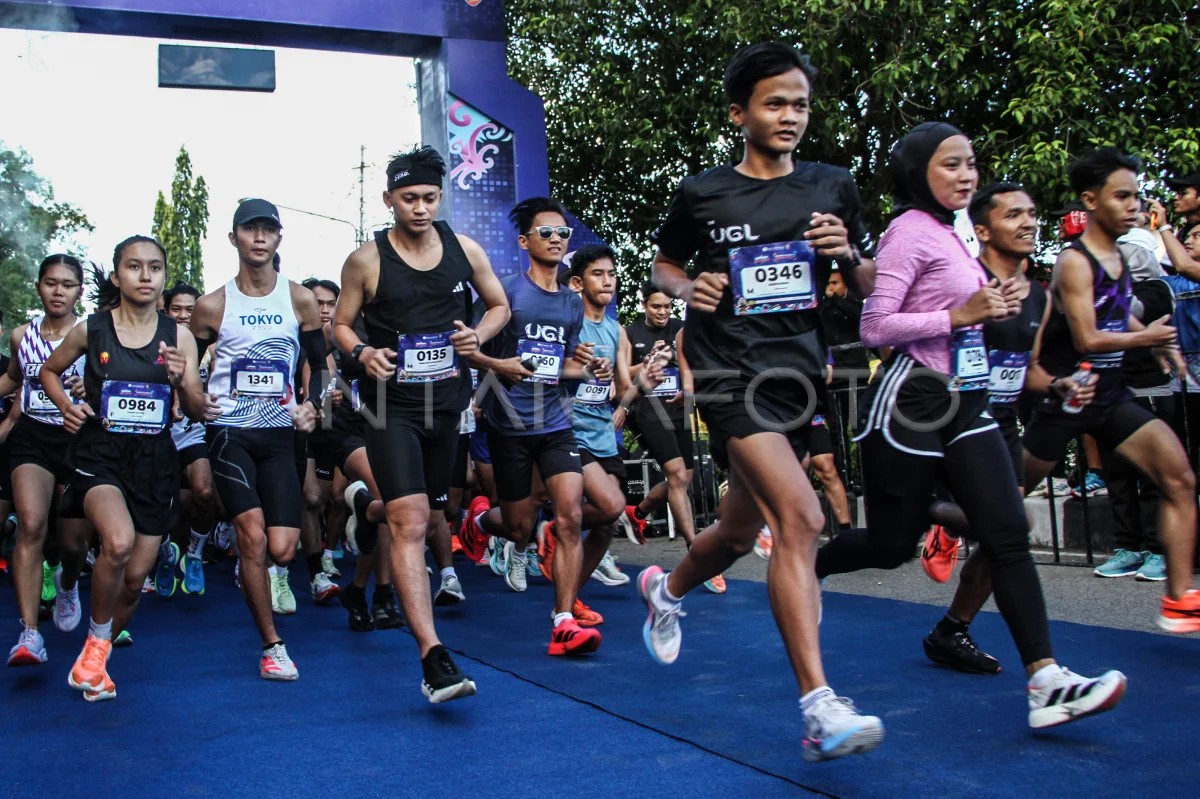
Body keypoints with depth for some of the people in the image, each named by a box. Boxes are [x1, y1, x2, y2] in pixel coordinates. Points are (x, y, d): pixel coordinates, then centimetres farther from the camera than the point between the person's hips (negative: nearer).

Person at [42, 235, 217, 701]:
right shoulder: (91, 330, -2)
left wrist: (182, 382, -20)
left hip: (154, 458, 2)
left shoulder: (179, 337, 0)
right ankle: (96, 638, -2)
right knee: (118, 541, -30)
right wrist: (66, 407, -1)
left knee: (135, 578, 5)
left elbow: (198, 411, 0)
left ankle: (93, 661, 34)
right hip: (100, 453, -2)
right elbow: (49, 371, 17)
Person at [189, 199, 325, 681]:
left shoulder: (300, 300, 3)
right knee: (253, 534, -16)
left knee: (282, 550, -4)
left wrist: (311, 405, -5)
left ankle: (255, 573, 34)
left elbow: (318, 363, 12)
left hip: (280, 434, 2)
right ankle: (272, 646, -2)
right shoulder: (213, 306, 0)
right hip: (229, 432, -1)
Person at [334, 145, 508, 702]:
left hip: (446, 403, 4)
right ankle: (434, 660, -20)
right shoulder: (366, 261, -6)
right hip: (393, 405, -4)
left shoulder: (465, 250, 2)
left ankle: (372, 511, 56)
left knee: (428, 515, 19)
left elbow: (499, 305, 14)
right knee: (410, 524, -16)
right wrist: (362, 352, -16)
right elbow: (341, 324, 5)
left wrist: (480, 334, -7)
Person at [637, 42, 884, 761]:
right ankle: (821, 707, -22)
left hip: (799, 371, 5)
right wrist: (688, 289, -4)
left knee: (741, 530, 16)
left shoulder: (833, 187, 9)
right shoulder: (703, 194, 2)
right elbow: (664, 263, 18)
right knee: (802, 517, -23)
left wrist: (849, 253, -5)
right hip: (731, 371, -4)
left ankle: (667, 589, 49)